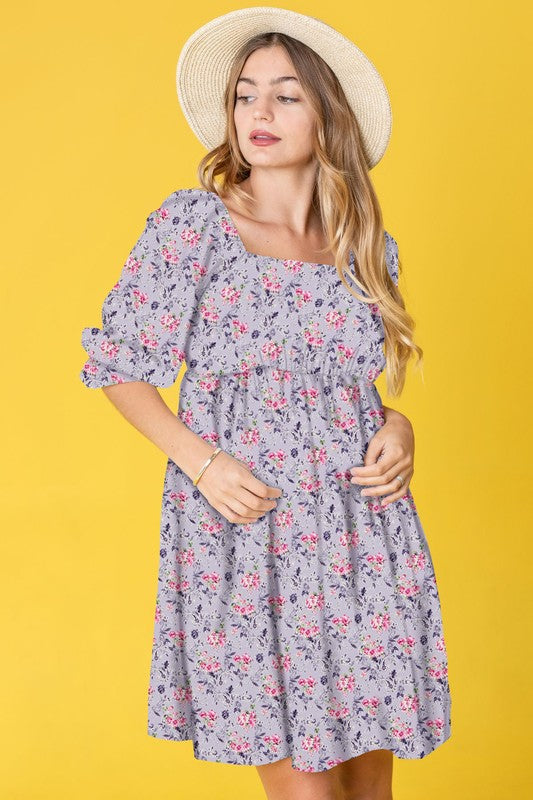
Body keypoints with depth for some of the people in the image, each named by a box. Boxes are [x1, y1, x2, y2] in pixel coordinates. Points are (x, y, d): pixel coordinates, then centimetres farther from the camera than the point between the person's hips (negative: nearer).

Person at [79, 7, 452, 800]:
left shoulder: (366, 245, 8)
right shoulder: (192, 224, -3)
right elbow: (116, 364, 0)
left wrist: (398, 426, -1)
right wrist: (198, 460, -12)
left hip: (362, 527, 4)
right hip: (243, 526, -3)